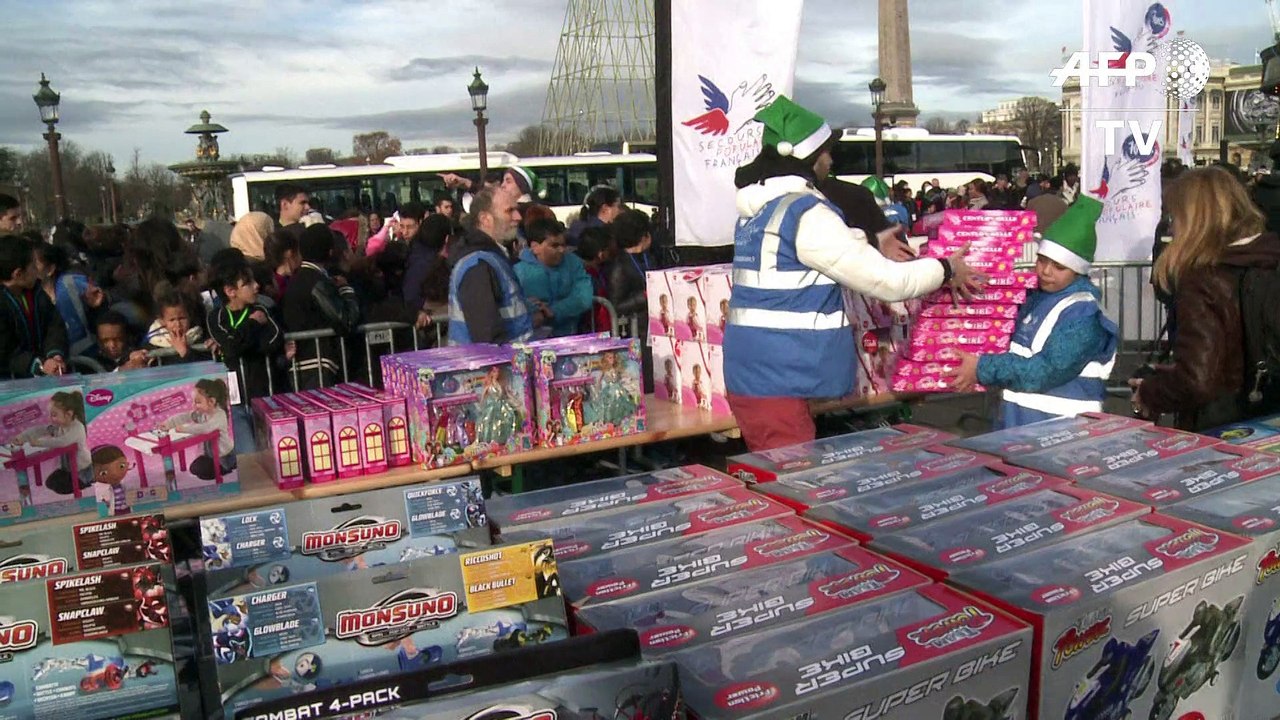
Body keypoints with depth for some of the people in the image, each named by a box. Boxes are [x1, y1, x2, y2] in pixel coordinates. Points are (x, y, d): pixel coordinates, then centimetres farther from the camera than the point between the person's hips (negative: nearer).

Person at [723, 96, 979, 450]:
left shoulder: (756, 209, 12)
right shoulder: (805, 214, -16)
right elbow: (884, 282, -11)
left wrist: (873, 249, 30)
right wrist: (946, 270, 4)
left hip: (749, 372, 9)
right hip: (776, 380, -9)